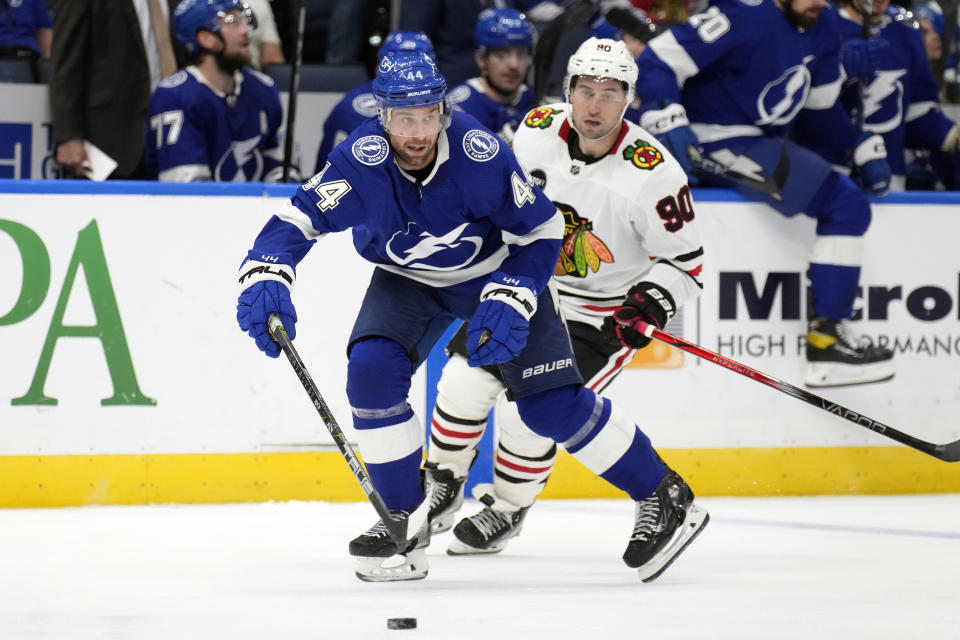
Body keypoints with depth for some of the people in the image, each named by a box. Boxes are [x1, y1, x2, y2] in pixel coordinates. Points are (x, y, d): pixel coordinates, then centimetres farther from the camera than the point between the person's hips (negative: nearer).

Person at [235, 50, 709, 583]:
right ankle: (405, 518, -3)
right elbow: (296, 220, -27)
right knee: (372, 371, -21)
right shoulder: (361, 161, -30)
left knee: (552, 402, -9)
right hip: (408, 280, 2)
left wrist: (510, 300, -30)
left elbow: (542, 230, -20)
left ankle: (663, 498, 8)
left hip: (497, 270, -2)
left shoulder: (480, 155, -32)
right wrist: (265, 277, -46)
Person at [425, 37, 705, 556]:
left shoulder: (652, 173, -24)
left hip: (605, 312, -4)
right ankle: (442, 483, 18)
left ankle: (507, 507, 9)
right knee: (466, 380, -7)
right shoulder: (538, 130, -11)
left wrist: (650, 305, -28)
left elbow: (684, 260, -14)